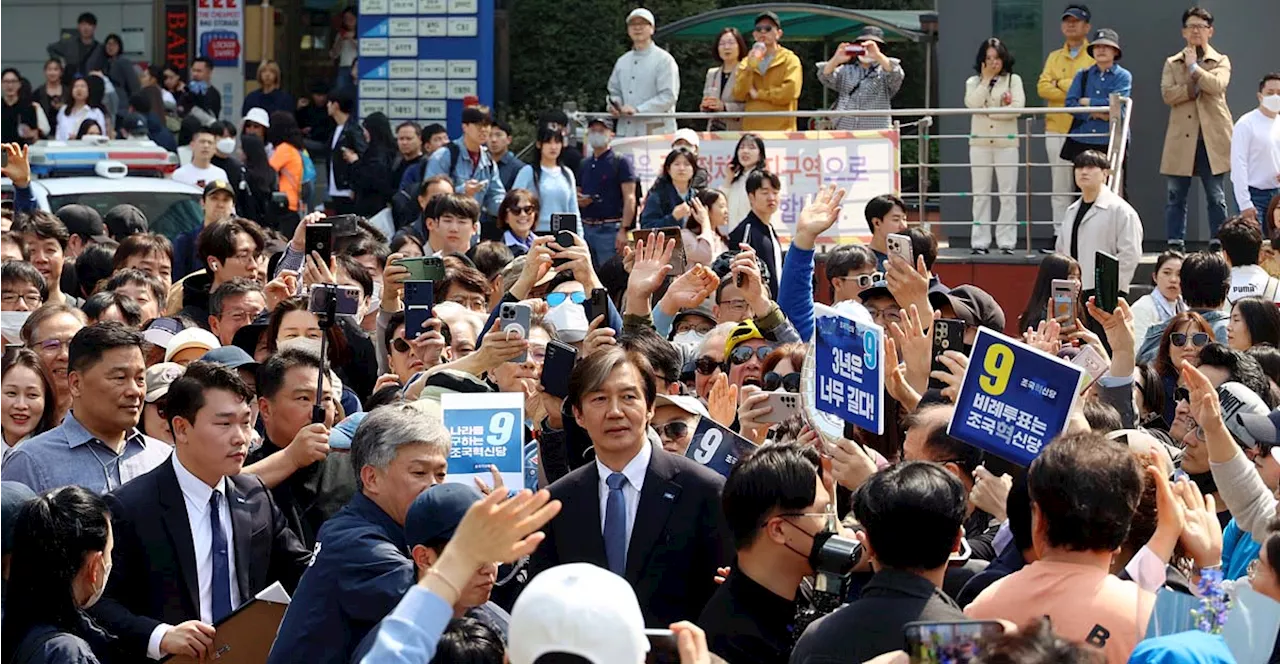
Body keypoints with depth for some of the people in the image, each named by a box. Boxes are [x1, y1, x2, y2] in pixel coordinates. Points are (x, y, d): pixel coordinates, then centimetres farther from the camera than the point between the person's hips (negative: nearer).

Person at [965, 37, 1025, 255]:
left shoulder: (1013, 80, 7)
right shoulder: (973, 82, 11)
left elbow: (1018, 106, -9)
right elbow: (972, 103, -9)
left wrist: (989, 112, -8)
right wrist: (986, 80, -4)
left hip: (1006, 141, -2)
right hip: (980, 142, 2)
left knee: (1007, 194, -3)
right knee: (980, 194, 2)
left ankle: (1006, 242, 0)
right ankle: (980, 242, 5)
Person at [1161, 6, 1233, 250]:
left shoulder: (1221, 61, 8)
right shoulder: (1172, 63, 11)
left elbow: (1217, 86, -13)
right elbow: (1167, 94, -4)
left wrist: (1193, 67, -7)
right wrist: (1195, 89, -10)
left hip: (1212, 138, -1)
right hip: (1182, 139, 1)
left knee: (1216, 197, 1)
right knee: (1176, 197, 2)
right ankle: (1175, 246, 5)